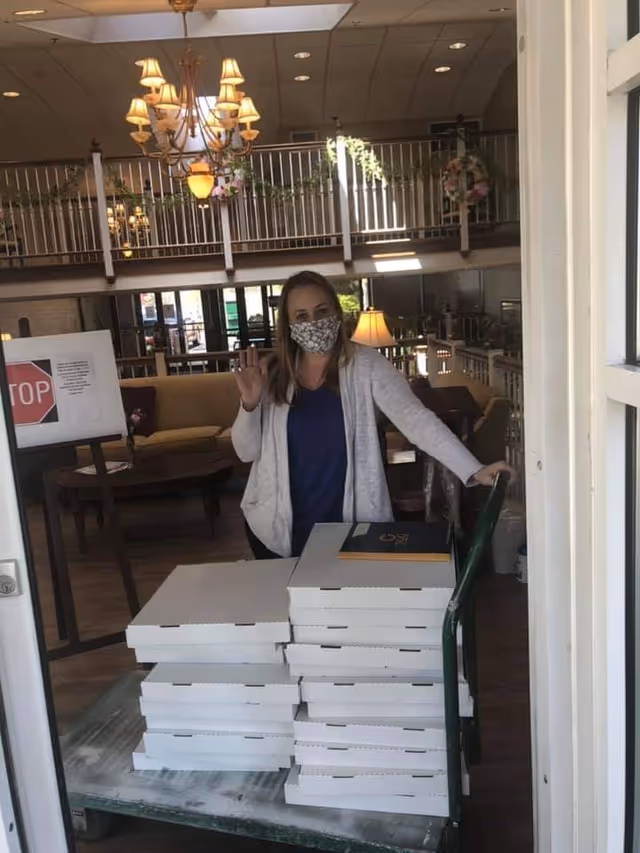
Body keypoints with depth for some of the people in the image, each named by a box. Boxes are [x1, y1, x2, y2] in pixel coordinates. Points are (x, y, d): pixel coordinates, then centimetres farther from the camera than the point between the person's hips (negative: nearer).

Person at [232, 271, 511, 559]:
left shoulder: (365, 365, -9)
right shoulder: (273, 374, -2)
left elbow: (415, 418, -18)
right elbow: (247, 451, 1)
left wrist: (473, 470, -28)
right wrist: (249, 403, -17)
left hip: (351, 525, -2)